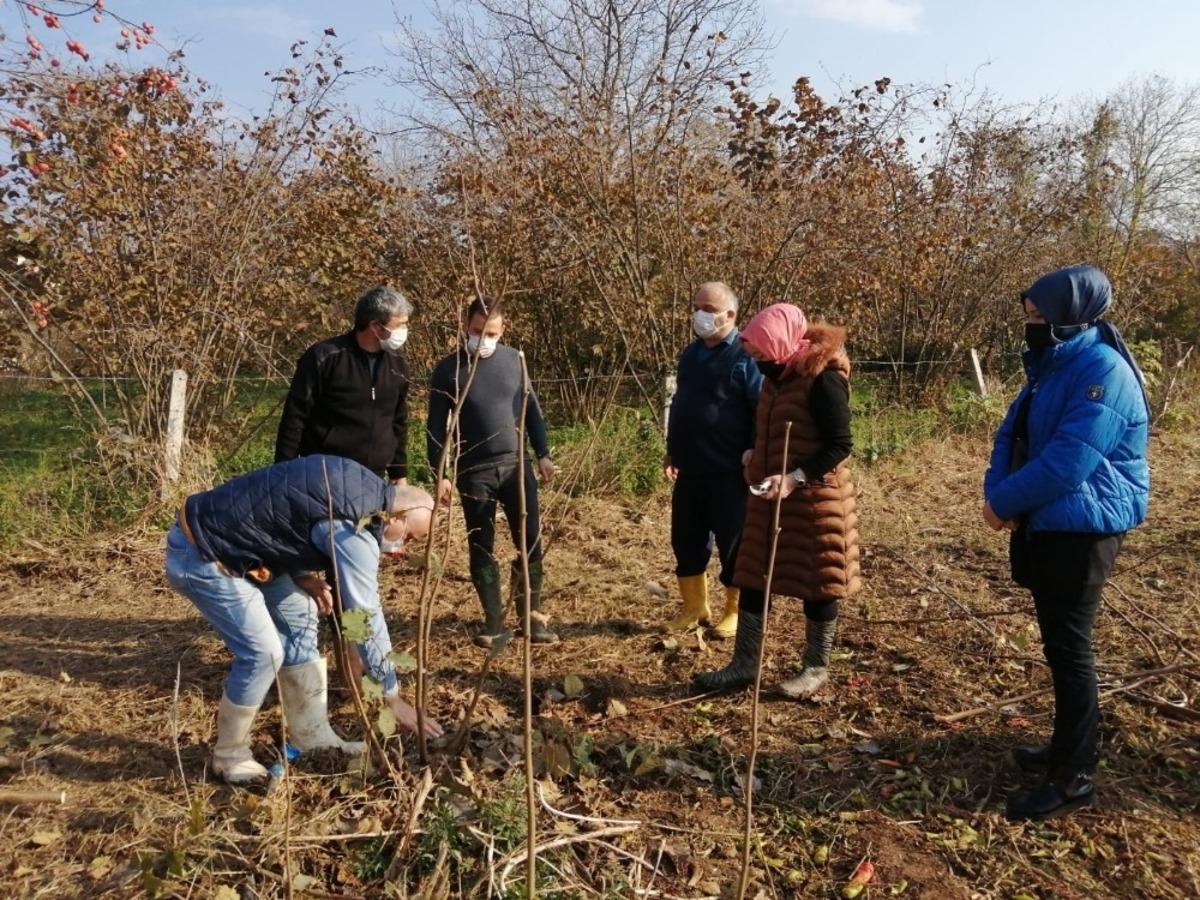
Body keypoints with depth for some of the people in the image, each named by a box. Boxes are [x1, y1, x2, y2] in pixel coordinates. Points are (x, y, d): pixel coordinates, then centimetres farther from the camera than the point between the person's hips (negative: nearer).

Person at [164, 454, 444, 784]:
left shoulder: (357, 488, 3)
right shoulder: (353, 528, -26)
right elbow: (365, 616, -23)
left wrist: (302, 576, -3)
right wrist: (393, 697, -14)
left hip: (234, 541, 10)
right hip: (199, 553, -10)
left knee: (299, 618, 9)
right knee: (263, 652, -12)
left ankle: (311, 735, 20)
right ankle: (229, 756, 11)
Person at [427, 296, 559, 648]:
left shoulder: (514, 360, 4)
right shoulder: (448, 369, -4)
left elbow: (531, 409, 11)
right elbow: (437, 427, -2)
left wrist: (543, 454, 6)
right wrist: (440, 474, -7)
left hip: (516, 465, 2)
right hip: (473, 471, -2)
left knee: (530, 542, 1)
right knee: (481, 548, 6)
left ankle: (533, 618, 14)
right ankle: (494, 621, 18)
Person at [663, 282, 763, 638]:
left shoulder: (745, 356, -11)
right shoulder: (691, 353, 13)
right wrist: (672, 451, 21)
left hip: (729, 472, -7)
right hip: (689, 470, 7)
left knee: (733, 544, 5)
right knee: (686, 541, 13)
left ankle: (736, 611, 21)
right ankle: (694, 608, 28)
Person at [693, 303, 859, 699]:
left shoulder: (823, 377, -18)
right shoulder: (777, 375, 8)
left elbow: (840, 444, -19)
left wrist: (795, 478, -27)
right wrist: (753, 456, 4)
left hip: (815, 498, -8)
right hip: (771, 495, 9)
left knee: (816, 582, 6)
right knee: (753, 577, 10)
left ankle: (817, 668, 22)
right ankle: (743, 665, 20)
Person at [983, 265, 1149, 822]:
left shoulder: (1103, 373, -19)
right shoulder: (1050, 367, 11)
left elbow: (1067, 463, -25)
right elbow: (1012, 435, 9)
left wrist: (1005, 502, -14)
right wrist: (997, 493, -8)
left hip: (1081, 530, -9)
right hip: (1047, 525, 9)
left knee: (1068, 650, -1)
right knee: (1060, 645, 18)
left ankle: (1073, 778, 12)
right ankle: (1068, 749, 33)